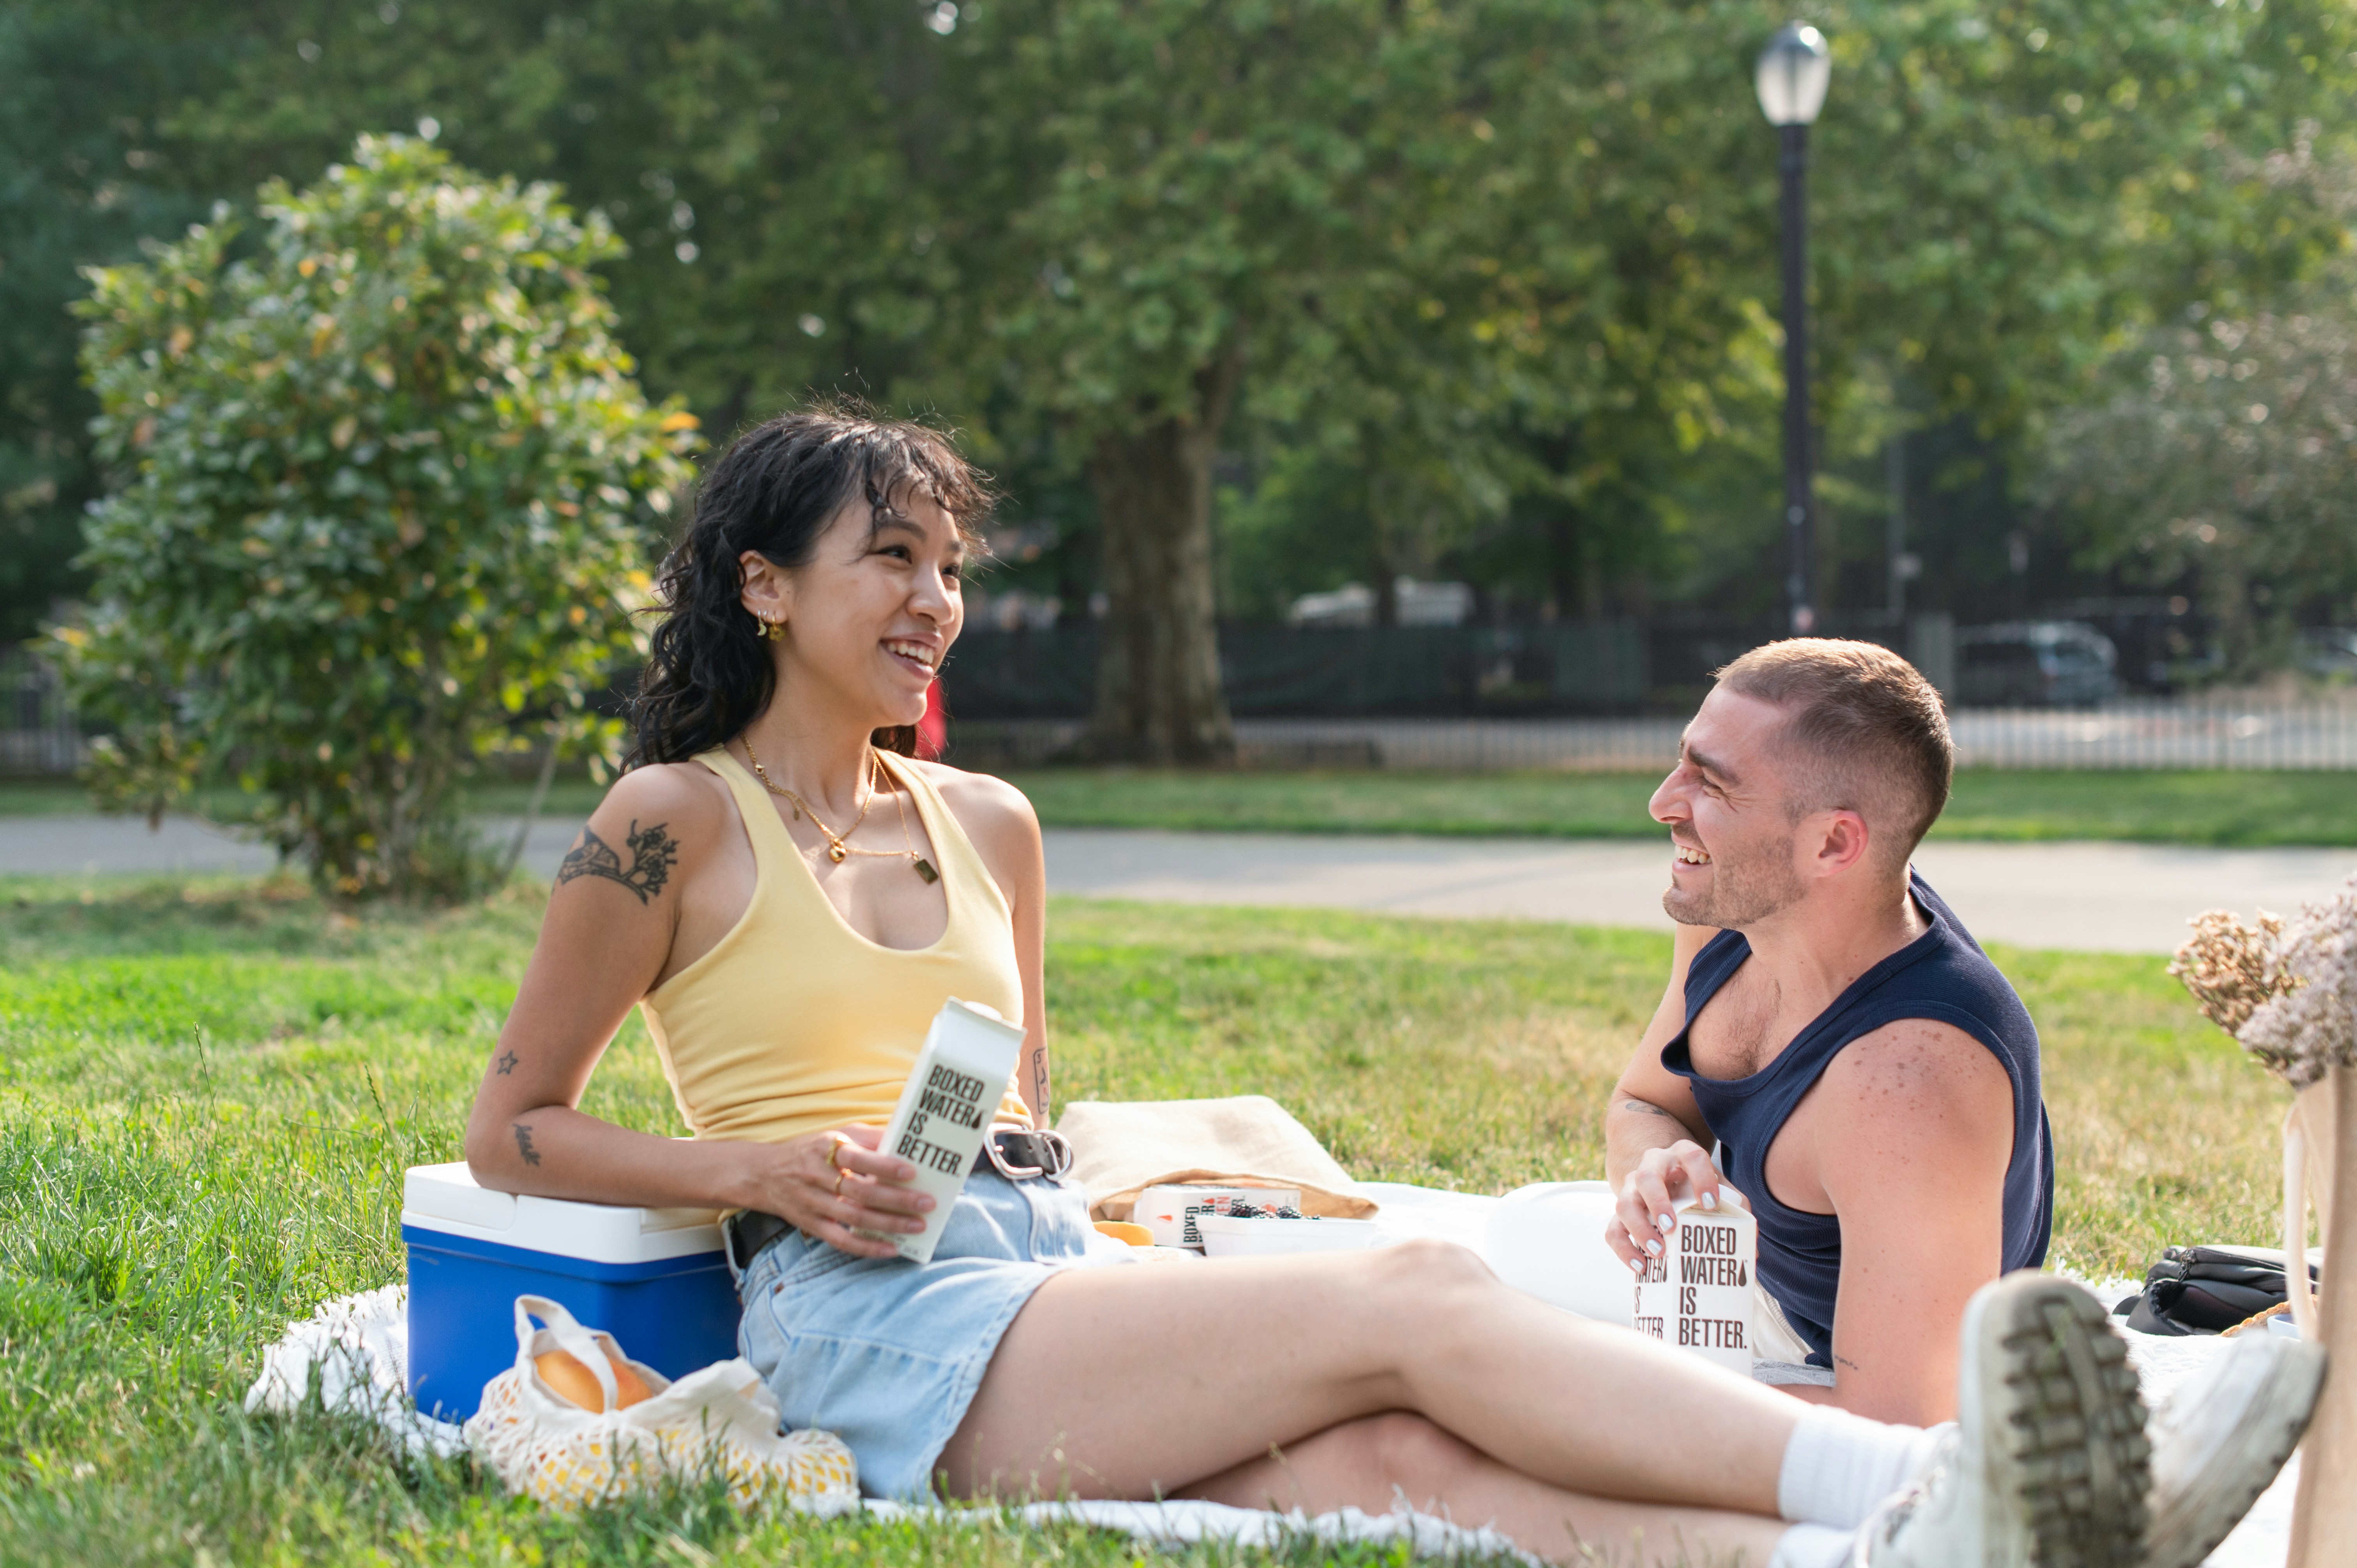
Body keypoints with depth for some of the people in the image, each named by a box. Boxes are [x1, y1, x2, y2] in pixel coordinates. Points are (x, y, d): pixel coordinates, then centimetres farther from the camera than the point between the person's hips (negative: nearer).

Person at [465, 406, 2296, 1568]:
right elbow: (513, 1128, 6)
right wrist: (768, 1165, -7)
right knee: (1416, 1297, -27)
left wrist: (1029, 1175, 9)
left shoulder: (986, 824, 22)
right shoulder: (671, 826, 4)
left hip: (1059, 1283, 5)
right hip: (874, 1326, -5)